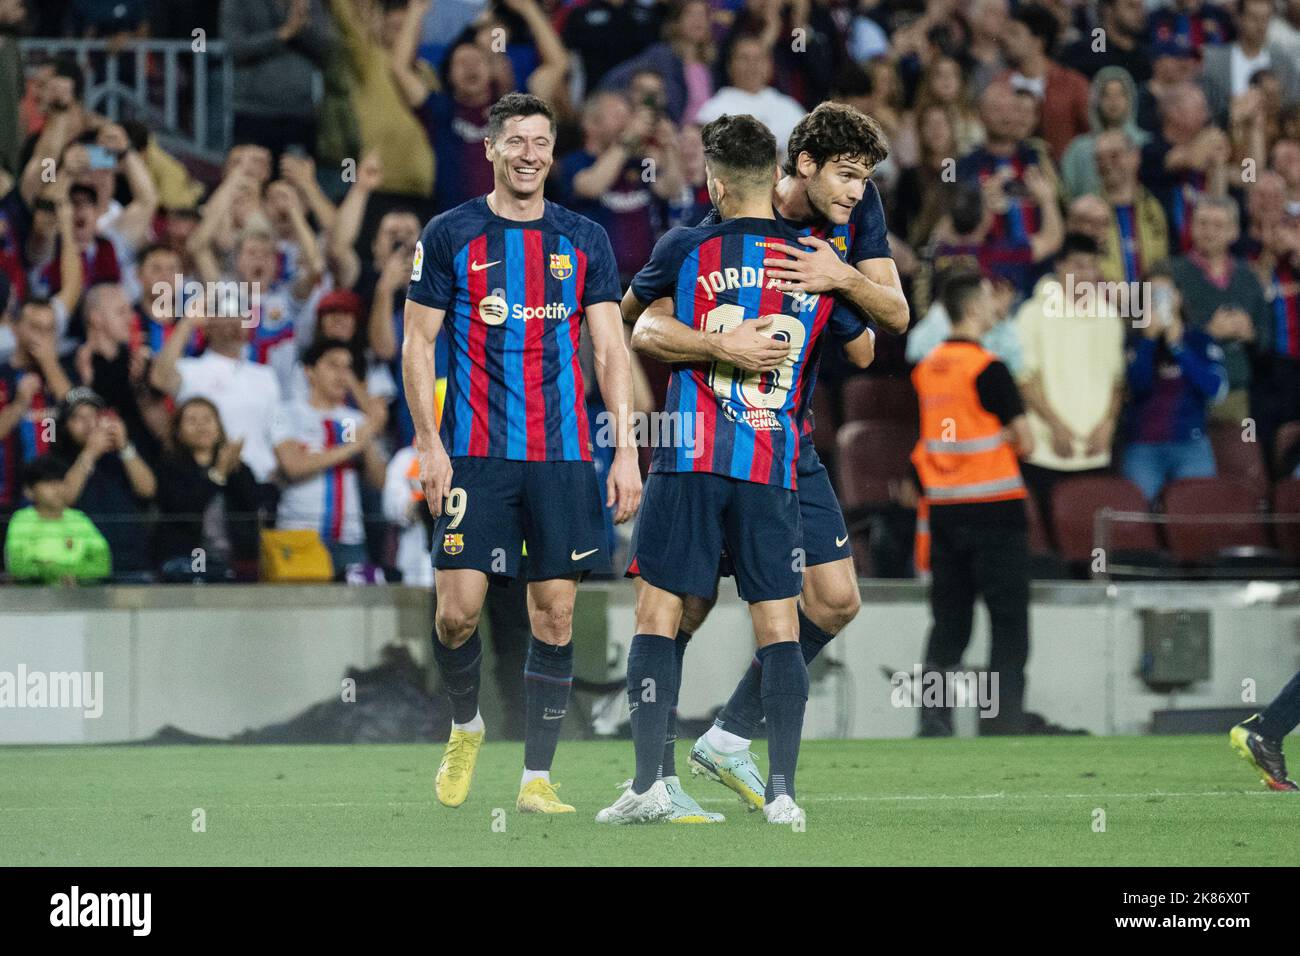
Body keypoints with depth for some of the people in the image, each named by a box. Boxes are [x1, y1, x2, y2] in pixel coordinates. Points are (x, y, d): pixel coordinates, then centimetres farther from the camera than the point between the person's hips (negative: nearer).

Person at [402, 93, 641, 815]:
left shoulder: (584, 240, 8)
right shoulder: (451, 235, 3)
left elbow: (611, 350, 8)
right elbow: (418, 344, 4)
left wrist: (626, 450, 0)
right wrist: (429, 444, -5)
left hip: (562, 455, 2)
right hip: (475, 455, -2)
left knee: (555, 613, -2)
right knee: (459, 609, -8)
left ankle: (537, 778, 5)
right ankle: (466, 727, 21)